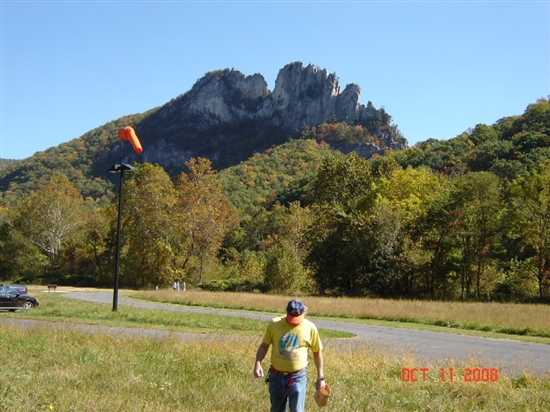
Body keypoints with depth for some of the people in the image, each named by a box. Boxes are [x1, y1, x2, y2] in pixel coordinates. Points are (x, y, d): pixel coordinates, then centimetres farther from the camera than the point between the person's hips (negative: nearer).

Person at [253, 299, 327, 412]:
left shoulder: (310, 328, -7)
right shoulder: (274, 324, -7)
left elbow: (317, 352, 4)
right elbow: (264, 345, 3)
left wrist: (320, 377, 6)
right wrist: (257, 364, -12)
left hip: (298, 377, -2)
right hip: (276, 376, 2)